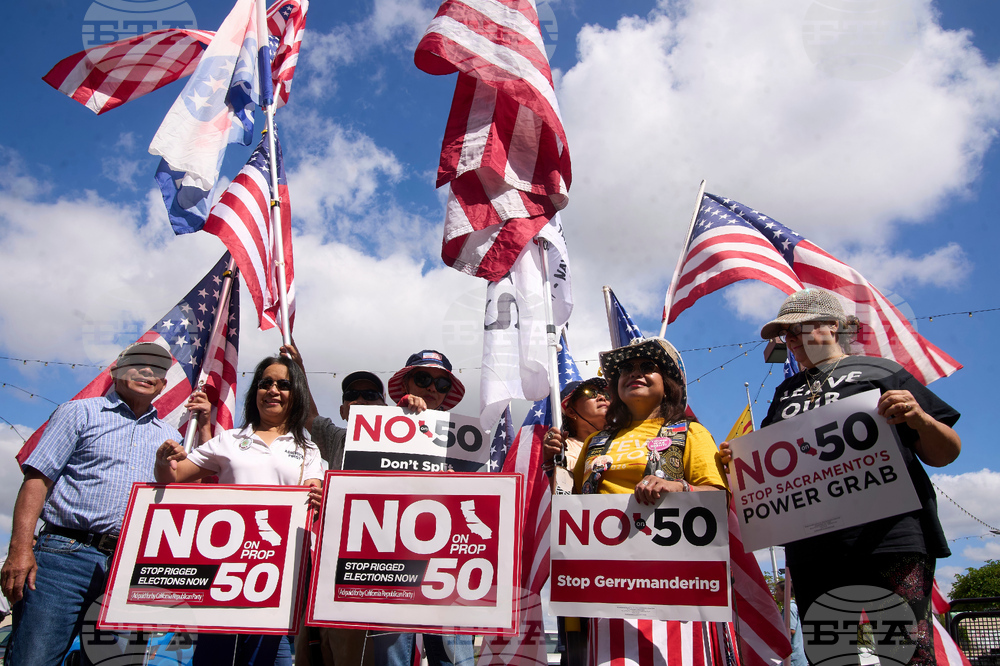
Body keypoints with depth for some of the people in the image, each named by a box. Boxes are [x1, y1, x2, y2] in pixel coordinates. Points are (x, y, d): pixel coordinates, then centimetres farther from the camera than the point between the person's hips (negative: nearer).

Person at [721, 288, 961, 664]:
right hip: (810, 546, 5)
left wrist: (920, 420, -13)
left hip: (888, 532, -4)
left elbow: (944, 455, 7)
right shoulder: (785, 393, 25)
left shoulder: (878, 371, 11)